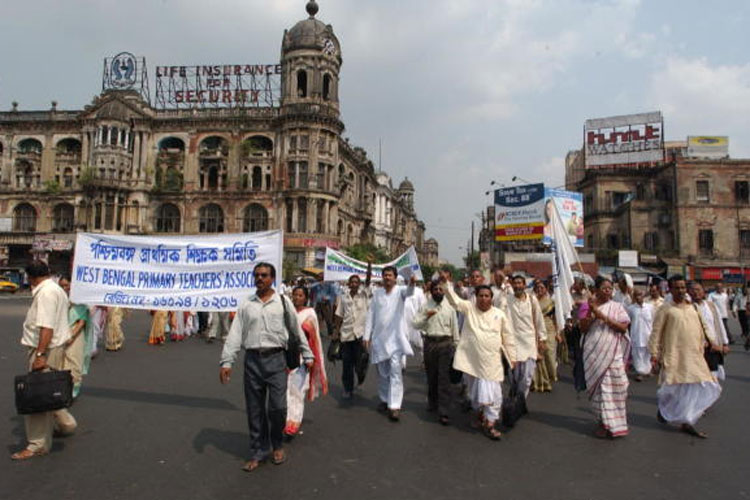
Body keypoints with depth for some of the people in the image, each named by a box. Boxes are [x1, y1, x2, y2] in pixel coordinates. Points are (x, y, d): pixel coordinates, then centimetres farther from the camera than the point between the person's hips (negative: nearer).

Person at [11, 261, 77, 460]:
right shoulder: (57, 290, 16)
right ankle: (65, 423, 36)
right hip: (56, 346, 10)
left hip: (46, 349, -10)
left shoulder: (45, 293, -17)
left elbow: (47, 326, -25)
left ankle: (37, 445, 3)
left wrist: (40, 354, -27)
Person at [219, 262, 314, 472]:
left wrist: (307, 356, 11)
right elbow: (234, 334, 5)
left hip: (275, 359, -2)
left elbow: (297, 330, 9)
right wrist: (226, 362, -2)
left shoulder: (283, 302, 4)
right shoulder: (246, 305, 8)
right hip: (252, 360, 2)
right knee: (254, 410, 8)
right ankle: (258, 452, 24)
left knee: (277, 407, -4)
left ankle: (277, 445, 23)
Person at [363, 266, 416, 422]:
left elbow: (408, 292, -26)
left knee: (395, 370, -10)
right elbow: (370, 315, 7)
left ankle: (395, 406, -9)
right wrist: (367, 336, 3)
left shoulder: (399, 291, -2)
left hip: (395, 337, -3)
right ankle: (385, 399, 29)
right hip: (379, 337, 4)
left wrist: (412, 283, -50)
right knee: (382, 371, 13)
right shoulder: (377, 293, 7)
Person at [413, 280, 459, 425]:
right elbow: (416, 324, 2)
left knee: (444, 377, -5)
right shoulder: (425, 306, 5)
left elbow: (454, 326, 6)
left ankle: (443, 411, -4)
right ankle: (432, 402, 34)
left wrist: (456, 345, 5)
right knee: (431, 375, 14)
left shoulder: (449, 306, 3)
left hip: (445, 343, -2)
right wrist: (426, 316, -14)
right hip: (430, 342, 2)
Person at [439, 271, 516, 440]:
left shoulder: (499, 314, 0)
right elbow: (454, 299, -13)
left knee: (492, 391, -3)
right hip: (471, 359, 1)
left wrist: (512, 357, 5)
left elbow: (508, 337, 5)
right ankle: (479, 415, 38)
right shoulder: (469, 308, 1)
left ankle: (490, 424, 5)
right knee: (474, 390, 15)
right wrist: (445, 282, -28)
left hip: (491, 361, -1)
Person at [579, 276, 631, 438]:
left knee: (614, 386, -3)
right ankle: (602, 422, 13)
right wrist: (592, 313, -10)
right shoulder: (590, 306, 7)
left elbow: (624, 327, -7)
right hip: (594, 352, 1)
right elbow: (583, 329, 2)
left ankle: (615, 422, 10)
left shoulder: (617, 307, 4)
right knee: (599, 386, 2)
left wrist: (604, 317, -14)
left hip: (613, 352, -1)